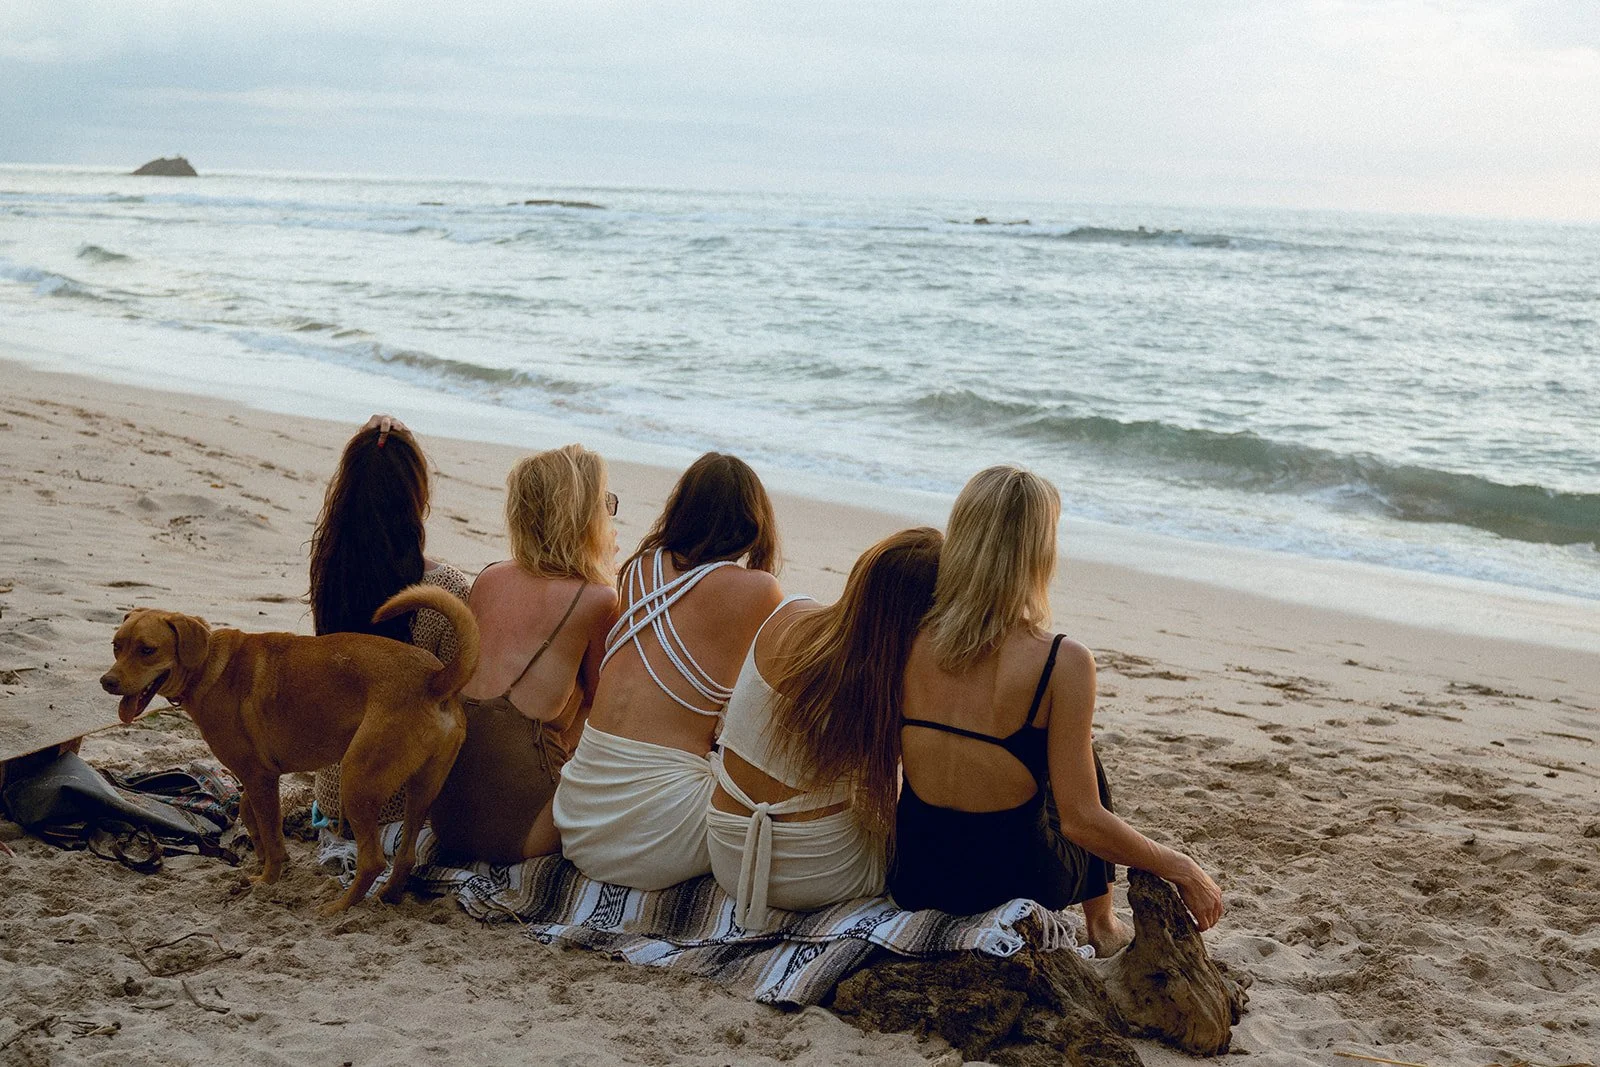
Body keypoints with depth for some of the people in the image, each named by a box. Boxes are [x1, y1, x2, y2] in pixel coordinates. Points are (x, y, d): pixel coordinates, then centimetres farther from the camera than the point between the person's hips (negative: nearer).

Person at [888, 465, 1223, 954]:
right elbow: (1081, 822, -19)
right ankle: (1103, 928, 46)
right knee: (1084, 760, 30)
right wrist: (1183, 869, -5)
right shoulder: (1062, 664, -22)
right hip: (1014, 879, -3)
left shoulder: (909, 642, -11)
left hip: (913, 878, 3)